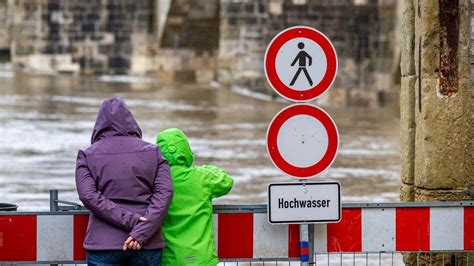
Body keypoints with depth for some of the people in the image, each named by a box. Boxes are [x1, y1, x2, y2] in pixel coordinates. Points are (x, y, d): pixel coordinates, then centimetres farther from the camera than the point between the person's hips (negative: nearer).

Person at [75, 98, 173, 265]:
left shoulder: (87, 156, 5)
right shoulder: (153, 152, 8)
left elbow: (89, 196, -8)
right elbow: (164, 193, -4)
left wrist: (129, 220, -12)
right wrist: (142, 232, -12)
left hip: (104, 244, -1)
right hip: (147, 245, 1)